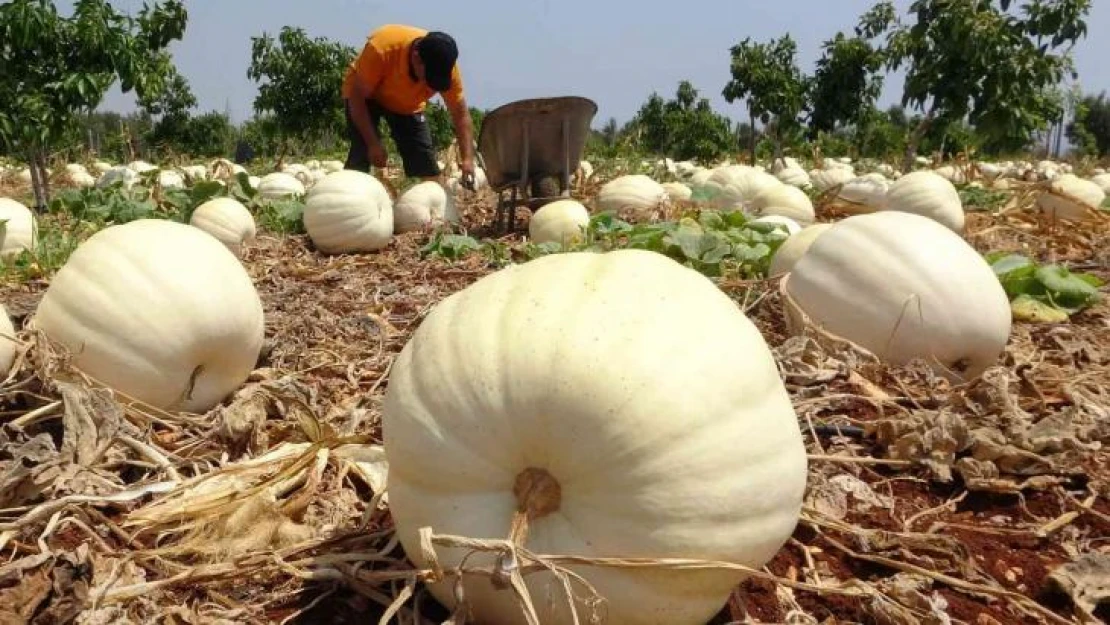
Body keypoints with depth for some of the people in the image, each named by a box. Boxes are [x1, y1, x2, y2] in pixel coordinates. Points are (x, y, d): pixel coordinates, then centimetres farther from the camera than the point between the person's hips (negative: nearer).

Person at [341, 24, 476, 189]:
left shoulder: (444, 66, -28)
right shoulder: (382, 48, -38)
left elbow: (461, 113, -21)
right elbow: (357, 97, -29)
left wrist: (468, 159, -33)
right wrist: (373, 144, -33)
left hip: (408, 104, 3)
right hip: (366, 96, -3)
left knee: (428, 166, -5)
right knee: (361, 157, -22)